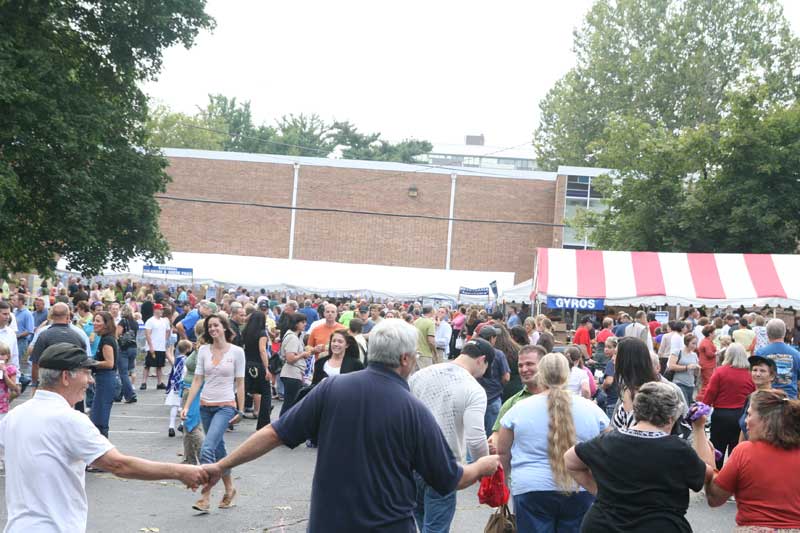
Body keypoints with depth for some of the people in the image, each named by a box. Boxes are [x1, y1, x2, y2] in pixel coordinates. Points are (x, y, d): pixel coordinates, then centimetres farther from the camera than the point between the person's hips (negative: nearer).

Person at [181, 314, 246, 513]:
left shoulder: (236, 351, -5)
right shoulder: (203, 350, 4)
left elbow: (240, 383, -1)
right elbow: (197, 380, 5)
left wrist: (240, 411, -2)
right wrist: (187, 406, -2)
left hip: (225, 406, -4)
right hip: (205, 405, 4)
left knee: (207, 448, -18)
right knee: (218, 449, 14)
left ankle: (205, 496, -11)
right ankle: (229, 489, 30)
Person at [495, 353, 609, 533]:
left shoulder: (519, 409, -2)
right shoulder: (591, 409, 2)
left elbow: (502, 453, 6)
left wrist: (516, 475, 23)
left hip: (531, 492, -1)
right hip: (581, 493, 2)